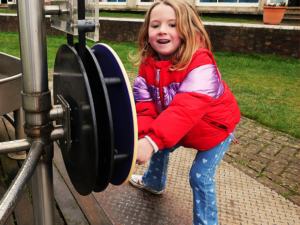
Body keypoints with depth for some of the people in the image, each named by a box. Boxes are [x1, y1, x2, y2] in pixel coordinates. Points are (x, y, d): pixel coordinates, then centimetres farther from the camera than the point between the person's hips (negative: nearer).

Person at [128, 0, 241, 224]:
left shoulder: (200, 62, -36)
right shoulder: (148, 65, -14)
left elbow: (186, 109, -48)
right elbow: (145, 106, -18)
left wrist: (152, 141, -58)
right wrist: (142, 137, -37)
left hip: (215, 127, -6)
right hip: (178, 128, 7)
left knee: (200, 176, -8)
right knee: (160, 148, 21)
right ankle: (154, 182, 53)